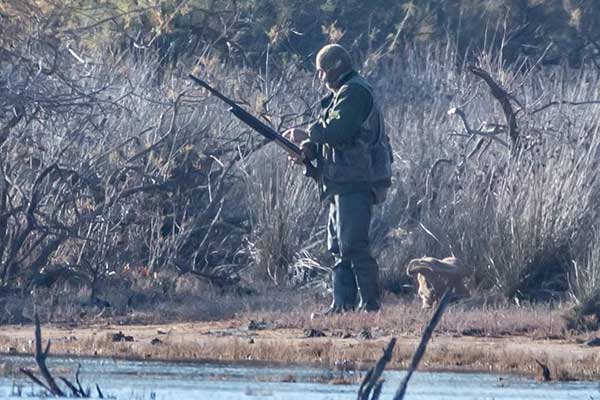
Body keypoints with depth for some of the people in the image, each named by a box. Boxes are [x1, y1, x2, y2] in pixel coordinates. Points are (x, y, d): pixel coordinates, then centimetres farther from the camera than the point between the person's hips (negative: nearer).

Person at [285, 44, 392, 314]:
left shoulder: (354, 92, -11)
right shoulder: (341, 94, 21)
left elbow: (338, 130, -22)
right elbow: (330, 136, 20)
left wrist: (307, 134, -9)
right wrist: (308, 149, 2)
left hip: (355, 183, -11)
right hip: (342, 185, 11)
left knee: (353, 246, -13)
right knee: (338, 248, 11)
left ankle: (370, 304, -12)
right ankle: (342, 305, 13)